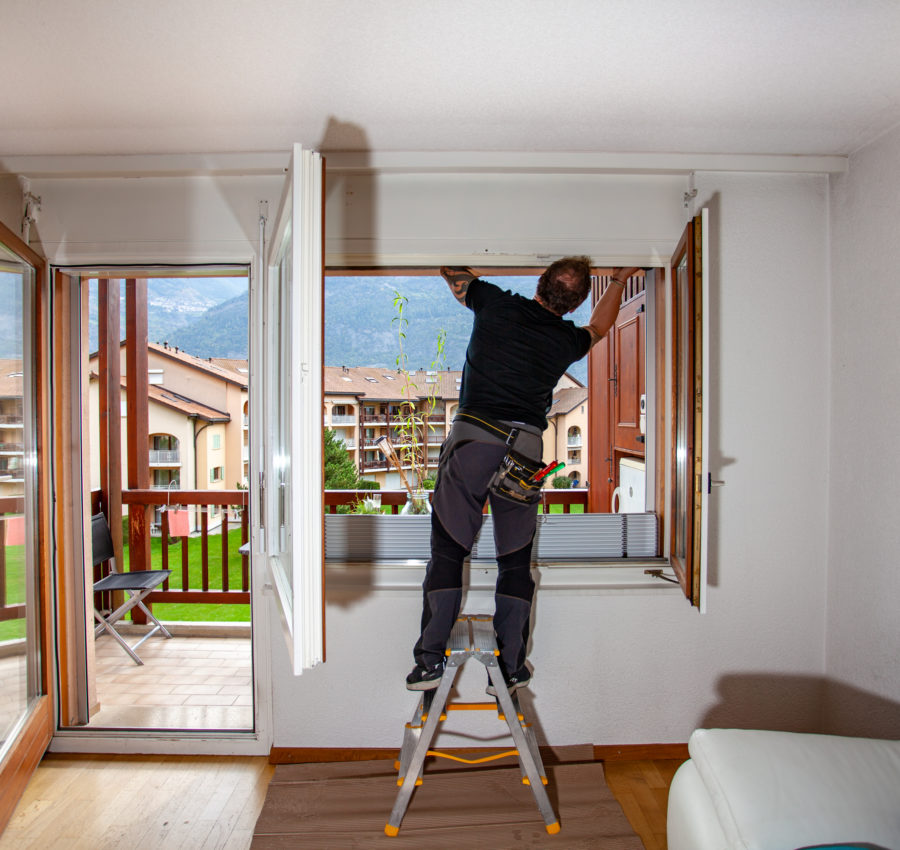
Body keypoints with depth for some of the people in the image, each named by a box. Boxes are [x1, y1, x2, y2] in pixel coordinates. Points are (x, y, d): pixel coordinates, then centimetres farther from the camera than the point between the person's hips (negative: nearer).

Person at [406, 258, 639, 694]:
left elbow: (452, 273, 20)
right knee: (515, 559, 13)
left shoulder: (497, 305, 2)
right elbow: (598, 326, 34)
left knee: (447, 550, 8)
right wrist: (619, 279, 49)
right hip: (524, 452, 2)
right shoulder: (567, 340, 8)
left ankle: (430, 660, 9)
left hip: (471, 438, -1)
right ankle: (509, 669, 19)